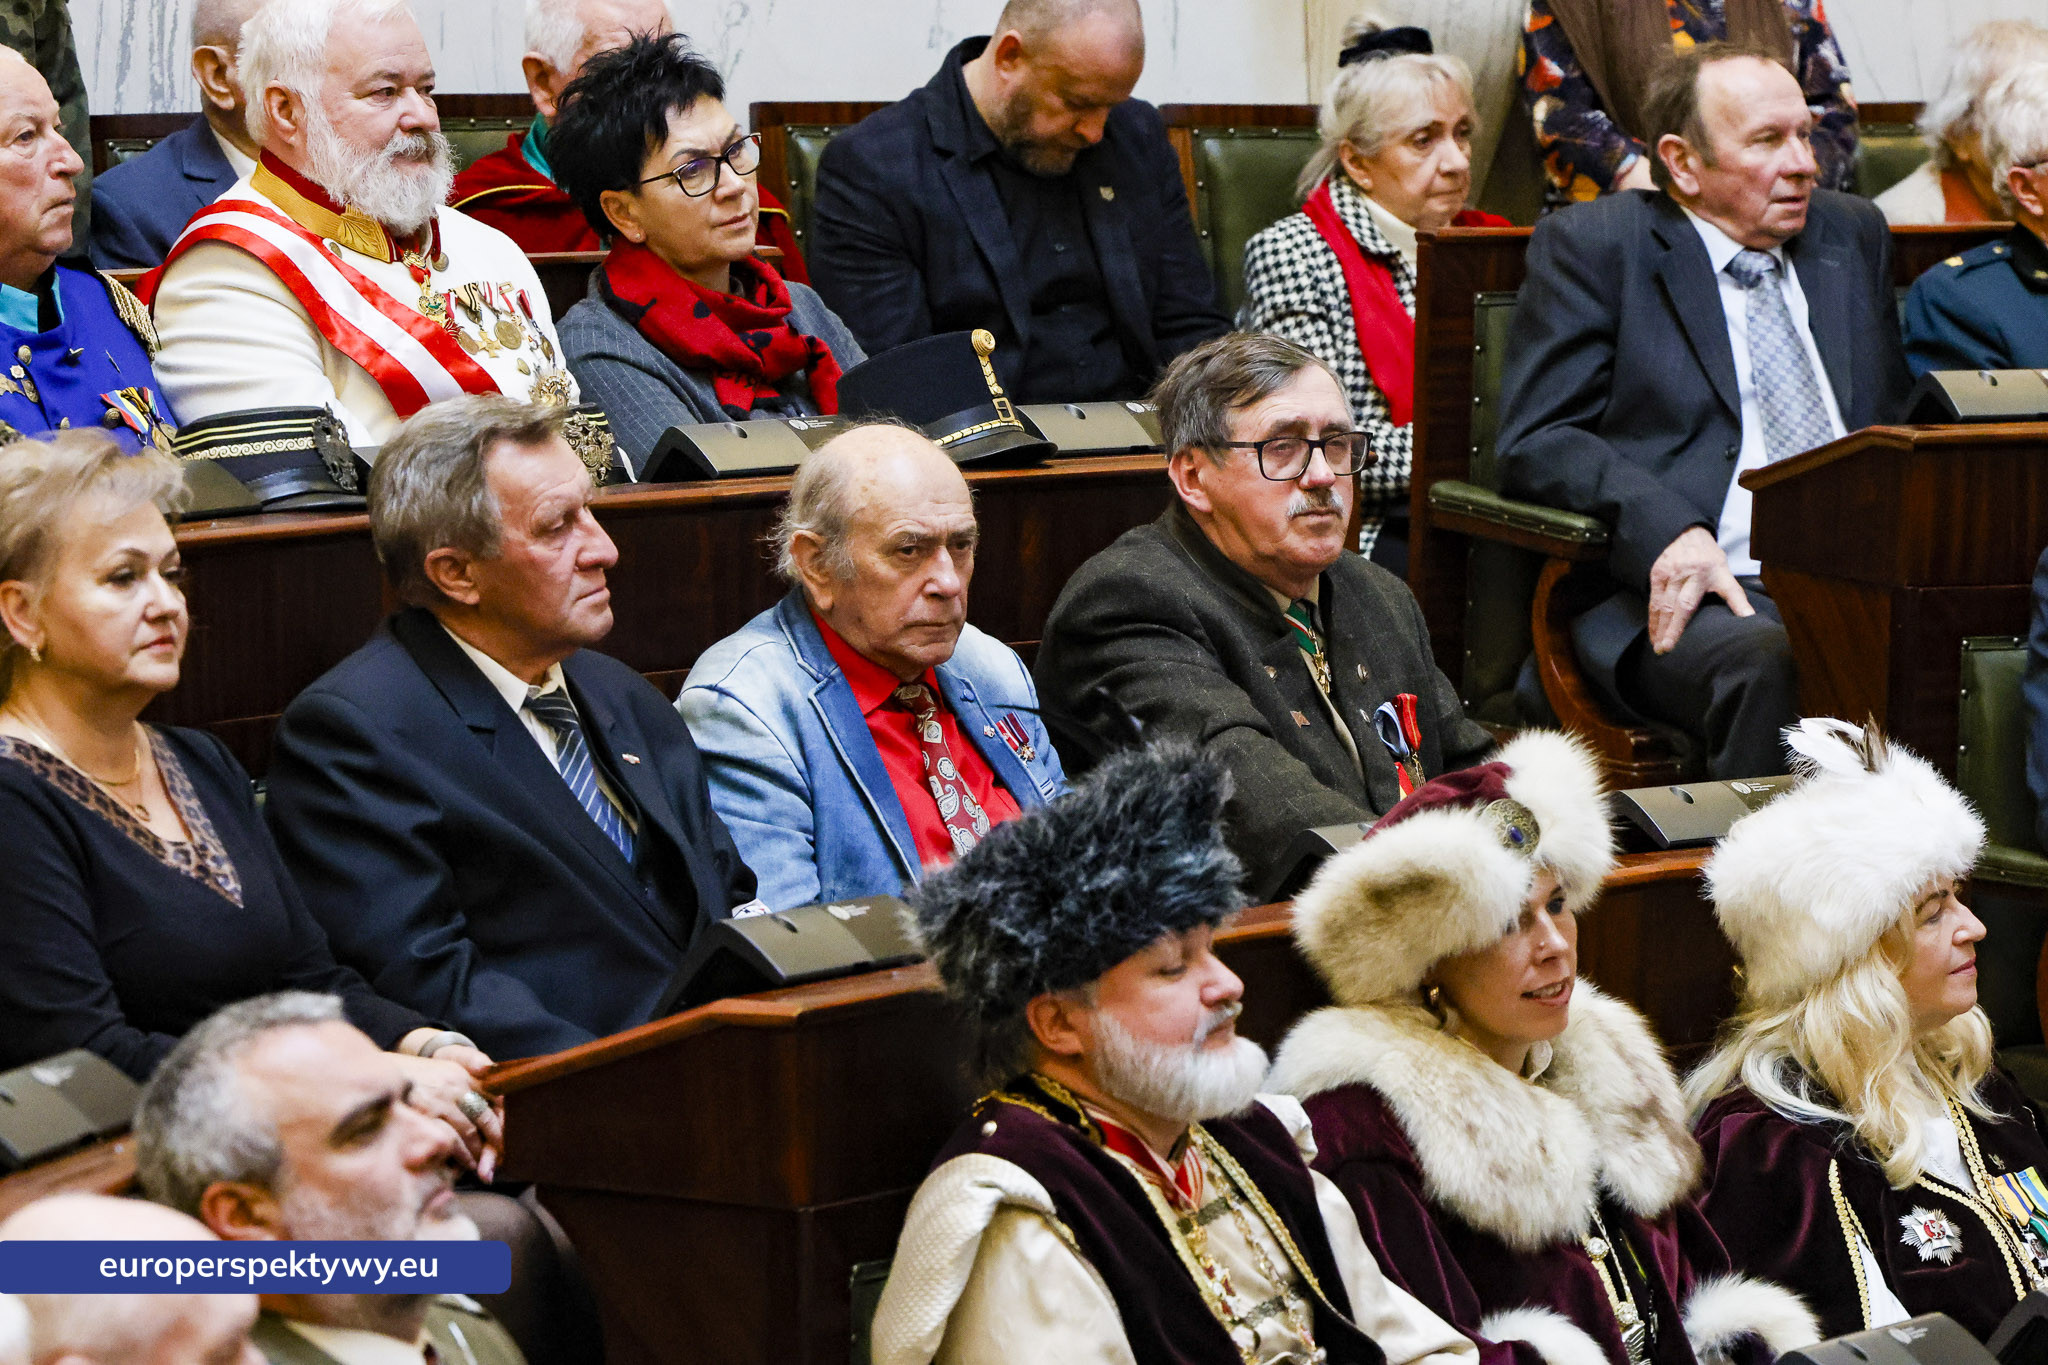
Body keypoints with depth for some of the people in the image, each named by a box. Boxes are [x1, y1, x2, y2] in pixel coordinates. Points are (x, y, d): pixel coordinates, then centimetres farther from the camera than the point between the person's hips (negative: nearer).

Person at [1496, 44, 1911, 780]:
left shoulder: (1852, 233, 23)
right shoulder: (1591, 246, 7)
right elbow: (1536, 442, -1)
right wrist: (1666, 528, -20)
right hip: (1694, 588, -4)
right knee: (1770, 666, -39)